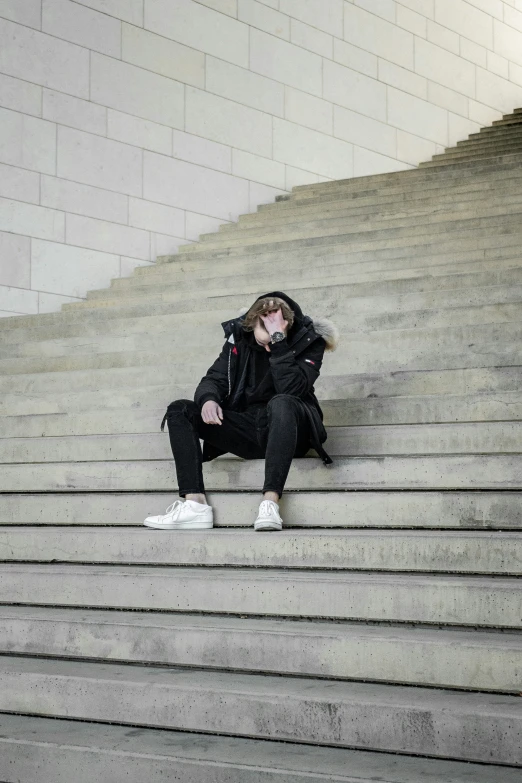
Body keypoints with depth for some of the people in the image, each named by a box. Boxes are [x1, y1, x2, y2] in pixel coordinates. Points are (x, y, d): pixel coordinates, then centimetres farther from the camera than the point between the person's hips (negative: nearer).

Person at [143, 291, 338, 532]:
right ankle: (194, 505, -27)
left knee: (281, 403, -38)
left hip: (287, 430, -5)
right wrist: (208, 399, -23)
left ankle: (270, 502, -46)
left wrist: (278, 341, -30)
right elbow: (214, 378, 0)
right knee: (179, 410, -11)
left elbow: (291, 389, -25)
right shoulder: (239, 335, 1)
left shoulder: (308, 340, -10)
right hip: (248, 430, 5)